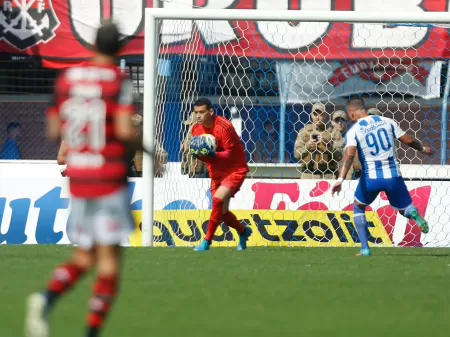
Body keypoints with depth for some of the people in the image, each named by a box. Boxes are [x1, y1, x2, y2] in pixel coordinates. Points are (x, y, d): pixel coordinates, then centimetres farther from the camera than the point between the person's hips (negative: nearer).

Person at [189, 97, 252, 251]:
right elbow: (203, 152, 5)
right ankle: (243, 231, 37)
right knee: (222, 211, 8)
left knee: (218, 200, -25)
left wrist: (212, 154, -36)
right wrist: (198, 153, -19)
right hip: (216, 173, 7)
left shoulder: (223, 127, -22)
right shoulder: (197, 129, -2)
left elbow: (230, 155, -20)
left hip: (234, 170, -7)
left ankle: (207, 241, -20)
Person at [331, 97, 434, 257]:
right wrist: (423, 148, 27)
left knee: (358, 207, 24)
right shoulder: (386, 122, 4)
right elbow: (409, 140, 7)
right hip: (393, 175, 2)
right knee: (404, 209, 20)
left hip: (371, 177, -2)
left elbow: (349, 155, -20)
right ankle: (413, 213, -19)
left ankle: (365, 248, 13)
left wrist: (340, 179, -28)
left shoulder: (353, 131, -5)